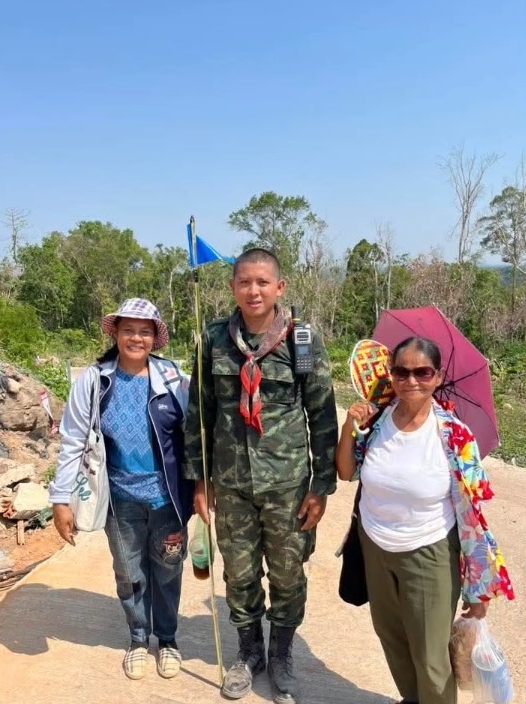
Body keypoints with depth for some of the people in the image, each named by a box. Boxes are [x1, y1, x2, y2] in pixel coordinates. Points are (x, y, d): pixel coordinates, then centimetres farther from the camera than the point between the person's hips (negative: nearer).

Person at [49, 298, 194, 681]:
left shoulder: (173, 378, -9)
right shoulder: (93, 381, -8)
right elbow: (73, 443, -5)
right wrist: (61, 499, -5)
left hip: (166, 496, 0)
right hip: (122, 498, 1)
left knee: (167, 571, 16)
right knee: (129, 573, 18)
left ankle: (167, 638, 39)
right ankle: (138, 638, 42)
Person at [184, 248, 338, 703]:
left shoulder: (305, 341, -8)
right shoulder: (215, 339, -3)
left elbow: (323, 417, -5)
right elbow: (199, 412, 3)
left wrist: (322, 486, -6)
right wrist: (198, 479, 3)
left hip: (288, 482, -1)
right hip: (231, 482, 2)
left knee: (288, 576, 14)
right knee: (239, 575, 16)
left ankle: (281, 657, 38)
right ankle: (249, 652, 41)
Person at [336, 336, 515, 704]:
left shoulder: (455, 436, -20)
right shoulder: (377, 420, -9)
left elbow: (472, 514, -13)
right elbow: (346, 473, 3)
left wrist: (480, 589, -9)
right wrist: (349, 427, -15)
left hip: (428, 556, -4)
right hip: (374, 548, 4)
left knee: (431, 657, 9)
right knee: (389, 636, 24)